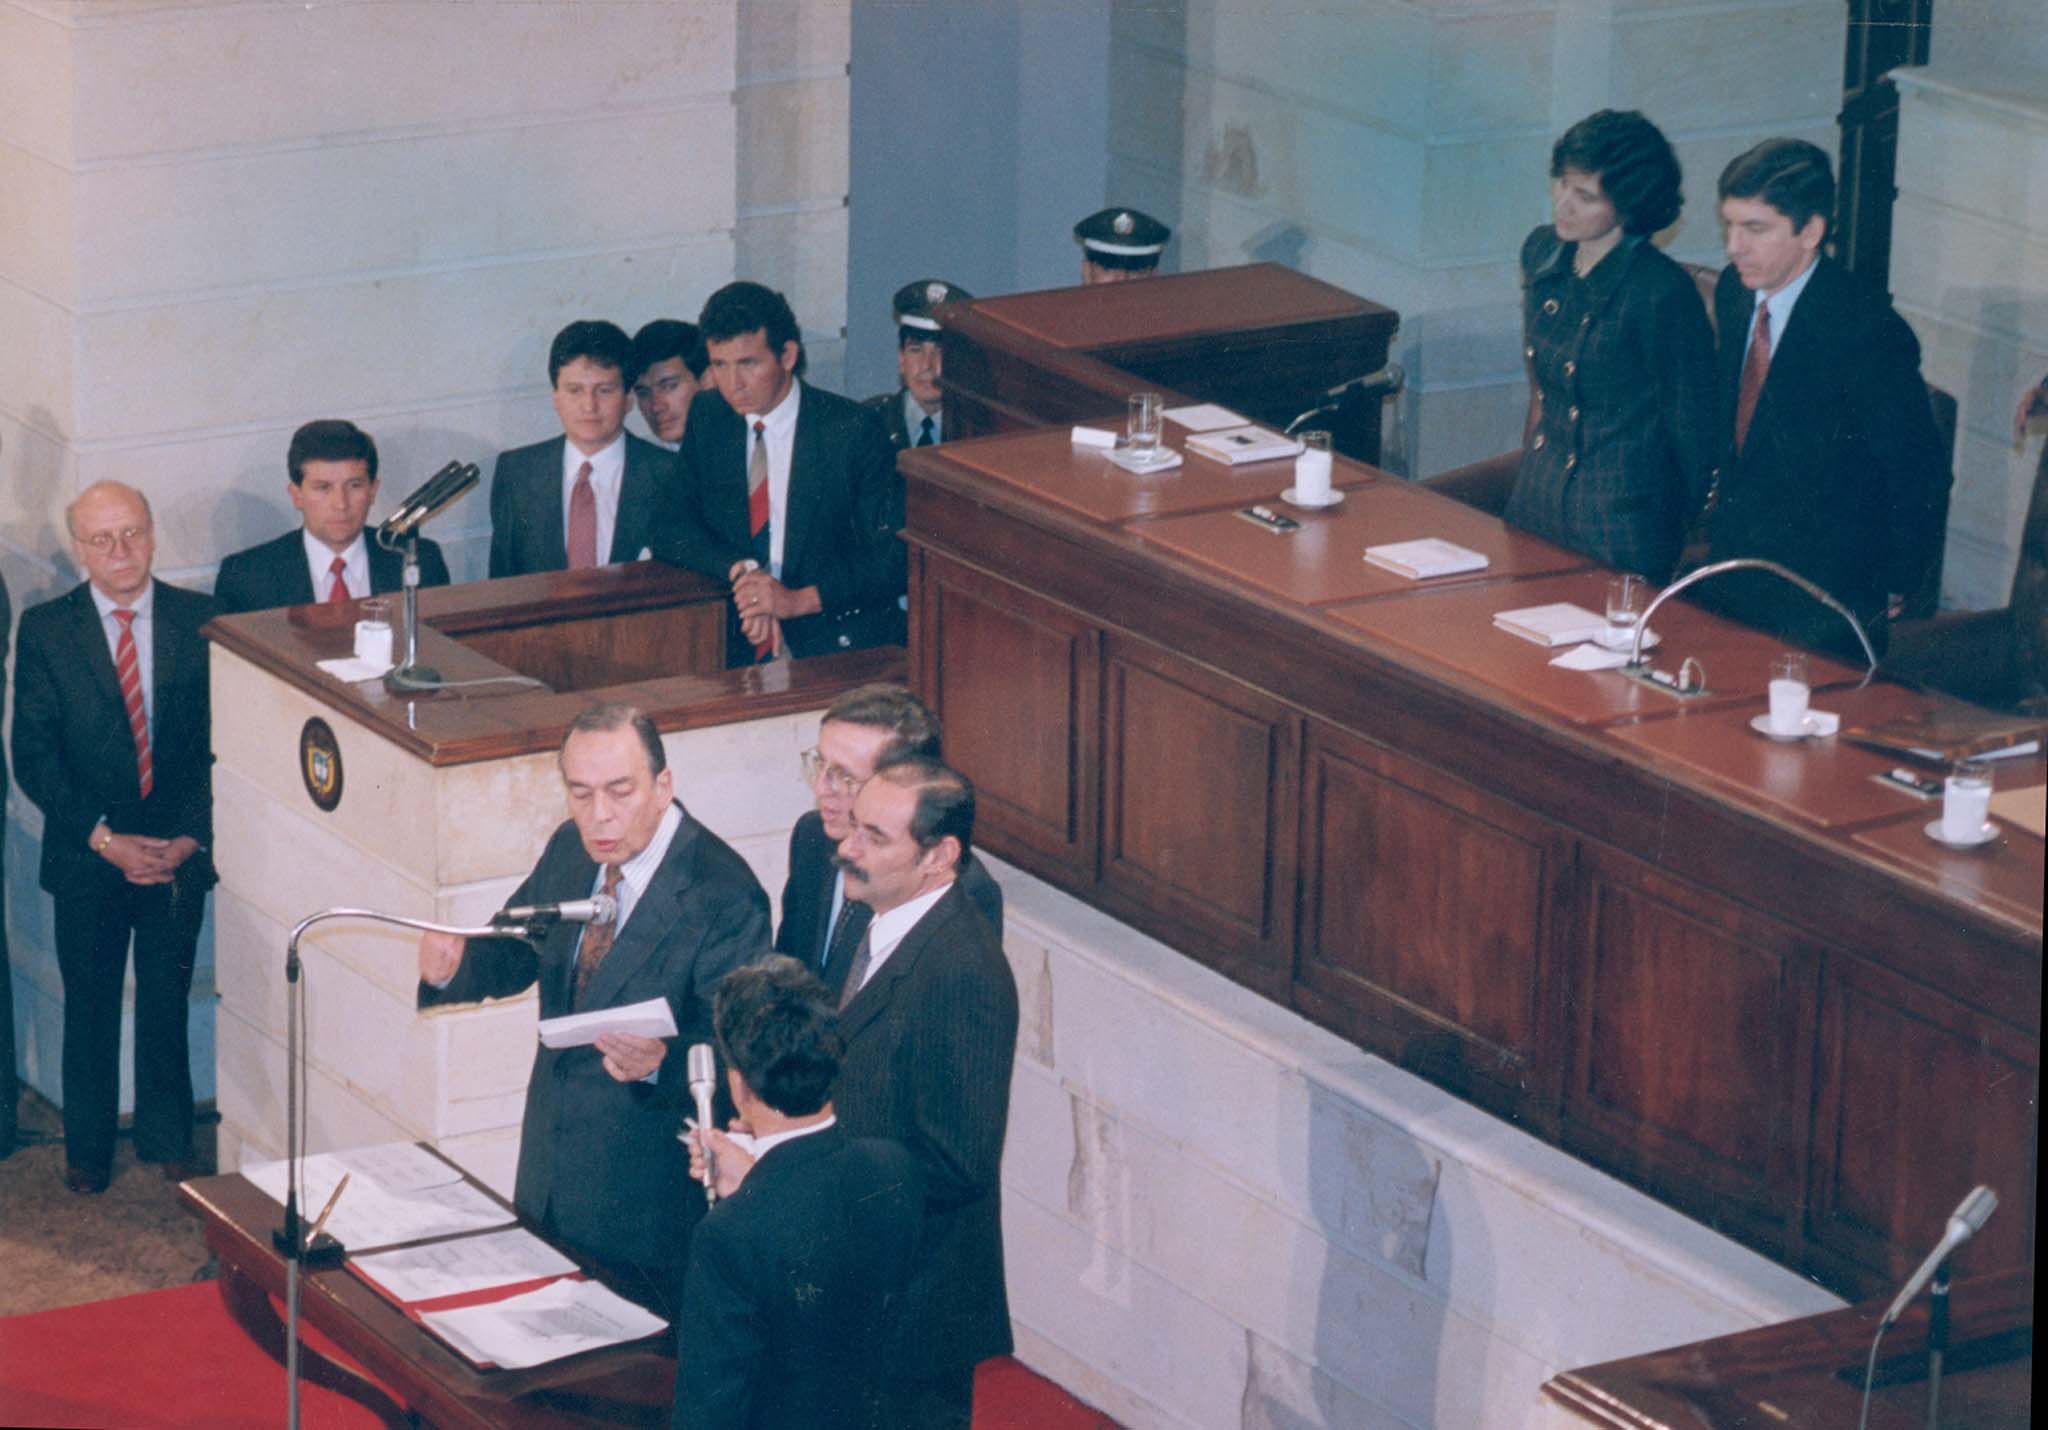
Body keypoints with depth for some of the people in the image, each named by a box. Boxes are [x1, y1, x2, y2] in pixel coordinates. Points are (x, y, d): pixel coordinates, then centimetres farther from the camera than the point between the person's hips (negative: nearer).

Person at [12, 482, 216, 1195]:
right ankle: (87, 1148, 27)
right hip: (86, 856, 0)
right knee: (89, 1005, 11)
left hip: (180, 849, 1)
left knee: (168, 1002, 10)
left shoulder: (199, 621, -2)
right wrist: (102, 837, -15)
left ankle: (168, 1140, 27)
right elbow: (33, 755, -6)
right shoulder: (45, 629, -5)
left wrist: (192, 836, -10)